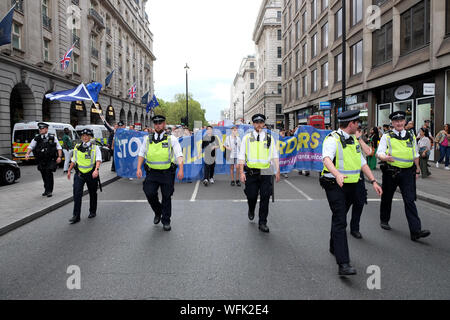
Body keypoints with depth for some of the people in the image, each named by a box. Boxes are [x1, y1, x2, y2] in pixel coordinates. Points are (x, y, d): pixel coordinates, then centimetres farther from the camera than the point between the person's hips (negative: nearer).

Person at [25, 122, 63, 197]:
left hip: (51, 160, -3)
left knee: (49, 174, -12)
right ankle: (46, 190, 25)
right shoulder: (36, 138, 7)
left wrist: (59, 156, -8)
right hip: (41, 161, 3)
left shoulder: (52, 138, 1)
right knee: (44, 175, 9)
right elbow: (31, 146, 3)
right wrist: (27, 154, -14)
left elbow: (59, 147, 2)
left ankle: (49, 191, -2)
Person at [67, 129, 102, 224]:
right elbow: (74, 160, 20)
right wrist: (69, 171, 22)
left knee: (92, 193, 12)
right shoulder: (77, 147, 9)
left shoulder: (95, 147, -2)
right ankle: (76, 216, -6)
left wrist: (96, 169, -29)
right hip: (79, 173, 2)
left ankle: (92, 212, 31)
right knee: (77, 193, -9)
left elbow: (98, 159, -14)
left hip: (91, 174, -2)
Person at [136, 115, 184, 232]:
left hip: (167, 173, -2)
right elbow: (141, 154, 14)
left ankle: (166, 221, 22)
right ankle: (158, 212, 22)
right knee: (149, 193, -9)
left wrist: (181, 169, -19)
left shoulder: (172, 139, 1)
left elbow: (179, 155, -6)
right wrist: (139, 168, 4)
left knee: (166, 197, 5)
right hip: (152, 172, 2)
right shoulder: (147, 139, 9)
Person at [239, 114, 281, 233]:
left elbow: (275, 155, 11)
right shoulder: (247, 138, 6)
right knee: (251, 195, 5)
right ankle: (251, 211, 39)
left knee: (265, 198, -1)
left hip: (266, 173, 1)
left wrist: (277, 171, 4)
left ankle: (262, 223, 10)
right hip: (251, 173, 0)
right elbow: (241, 156, 3)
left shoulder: (269, 138, 9)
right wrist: (241, 172, -5)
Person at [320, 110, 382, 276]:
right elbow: (327, 158, -33)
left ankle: (334, 247, 42)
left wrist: (373, 181, 9)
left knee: (339, 217, 22)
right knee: (340, 221, -14)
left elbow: (362, 162, 17)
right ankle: (343, 264, -17)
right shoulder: (332, 139, -15)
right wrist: (337, 174, -51)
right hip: (335, 186, -8)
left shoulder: (354, 140, 13)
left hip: (351, 186, 8)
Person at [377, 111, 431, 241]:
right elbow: (379, 153, -7)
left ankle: (416, 231, -11)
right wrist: (385, 157, -28)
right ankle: (384, 220, 35)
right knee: (387, 198, 13)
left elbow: (416, 155, 19)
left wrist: (417, 171, 19)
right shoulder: (387, 136, 1)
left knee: (410, 201, -7)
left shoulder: (411, 137, 11)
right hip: (390, 172, -1)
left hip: (407, 173, 1)